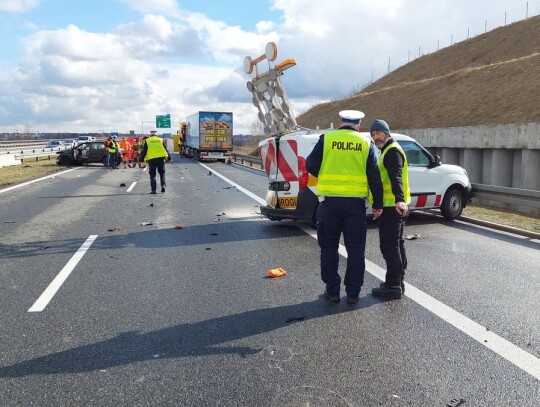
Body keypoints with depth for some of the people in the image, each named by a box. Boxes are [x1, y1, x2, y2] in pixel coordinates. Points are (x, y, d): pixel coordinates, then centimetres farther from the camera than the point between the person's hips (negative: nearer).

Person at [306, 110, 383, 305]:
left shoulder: (326, 139, 2)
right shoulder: (366, 143, 5)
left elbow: (310, 165, 0)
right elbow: (374, 177, 3)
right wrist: (378, 204, 8)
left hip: (330, 200, -1)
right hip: (355, 202, 1)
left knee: (329, 247, 11)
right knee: (355, 249, 10)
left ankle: (332, 291, 15)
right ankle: (353, 293, 14)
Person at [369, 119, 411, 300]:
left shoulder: (392, 151, -12)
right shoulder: (388, 151, 21)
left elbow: (396, 177, -28)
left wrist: (399, 199, -41)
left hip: (392, 206, -11)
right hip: (393, 206, 11)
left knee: (389, 246, -9)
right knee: (396, 244, 15)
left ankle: (393, 286, -6)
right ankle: (397, 283, 24)